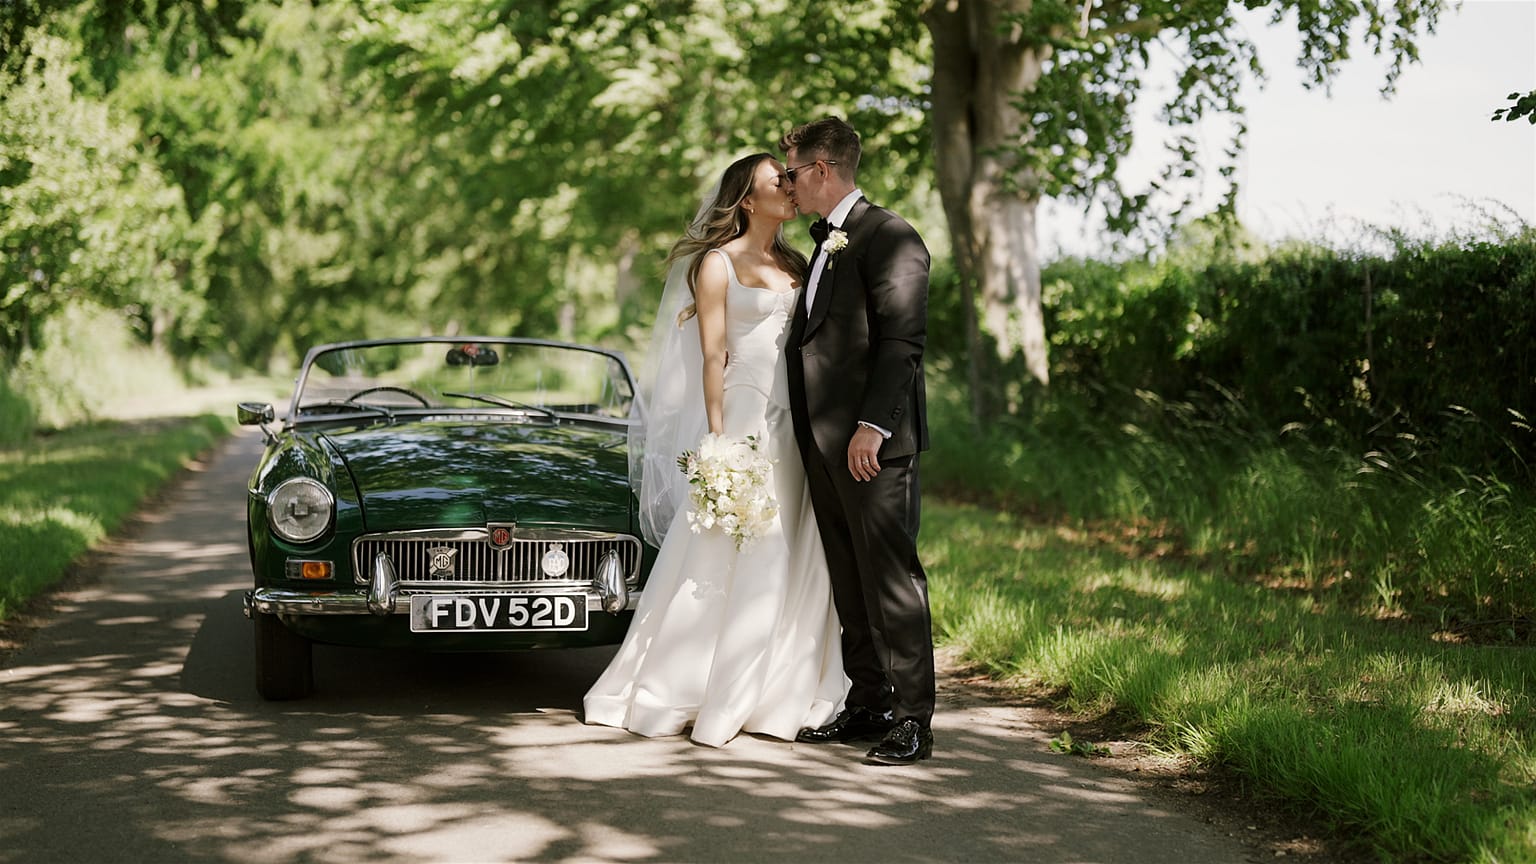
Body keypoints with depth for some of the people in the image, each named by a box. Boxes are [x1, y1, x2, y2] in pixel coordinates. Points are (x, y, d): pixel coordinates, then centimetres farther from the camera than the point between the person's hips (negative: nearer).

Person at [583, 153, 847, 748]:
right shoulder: (719, 263, -2)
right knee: (722, 563, -5)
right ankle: (675, 694, 4)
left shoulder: (794, 265, 16)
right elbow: (712, 357, -7)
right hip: (742, 419, -6)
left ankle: (774, 698, 11)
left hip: (794, 427, 6)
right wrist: (718, 442, -13)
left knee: (794, 564, 4)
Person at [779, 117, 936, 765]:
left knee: (891, 578, -7)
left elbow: (900, 341, -16)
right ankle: (868, 705, 18)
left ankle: (911, 719, -3)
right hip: (824, 442, 9)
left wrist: (872, 425, -23)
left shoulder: (889, 237, -8)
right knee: (850, 583, 11)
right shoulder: (826, 244, 21)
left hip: (873, 442, -9)